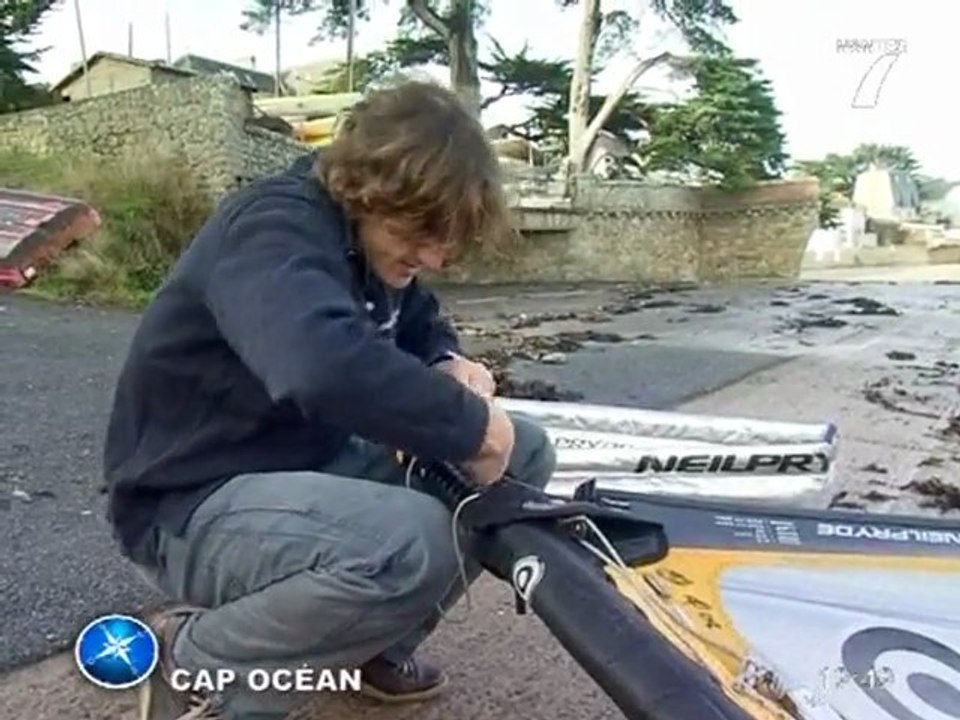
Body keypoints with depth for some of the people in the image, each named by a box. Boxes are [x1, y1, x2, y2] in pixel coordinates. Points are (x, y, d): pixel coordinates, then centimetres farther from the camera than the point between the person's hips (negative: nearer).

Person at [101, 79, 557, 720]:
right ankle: (194, 663, -9)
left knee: (524, 452, 1)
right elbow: (326, 369, -45)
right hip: (196, 504, -9)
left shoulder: (367, 233, 4)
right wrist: (472, 423, -30)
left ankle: (379, 640, 12)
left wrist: (449, 368, -6)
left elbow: (422, 324, 19)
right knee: (412, 543, -37)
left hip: (313, 461, 9)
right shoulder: (276, 229, -24)